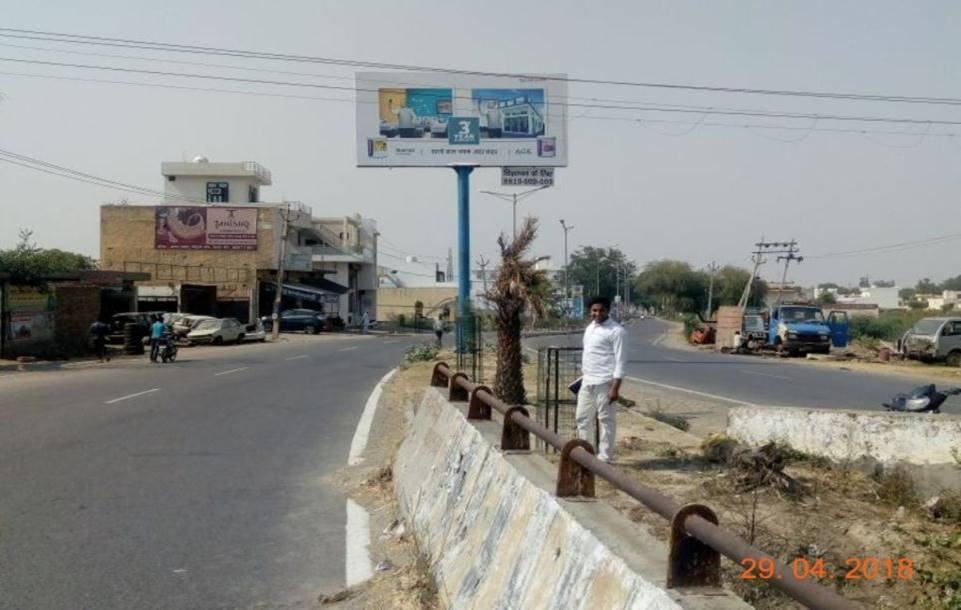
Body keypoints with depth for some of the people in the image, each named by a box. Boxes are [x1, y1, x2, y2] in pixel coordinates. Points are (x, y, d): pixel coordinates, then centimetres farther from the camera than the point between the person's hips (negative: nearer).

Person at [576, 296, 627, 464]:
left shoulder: (616, 331, -11)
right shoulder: (590, 327, 14)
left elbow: (620, 361, -14)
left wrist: (615, 387, -19)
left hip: (604, 382, -8)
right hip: (587, 382, 8)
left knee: (606, 420, 1)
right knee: (583, 418, 13)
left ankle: (605, 457, 9)